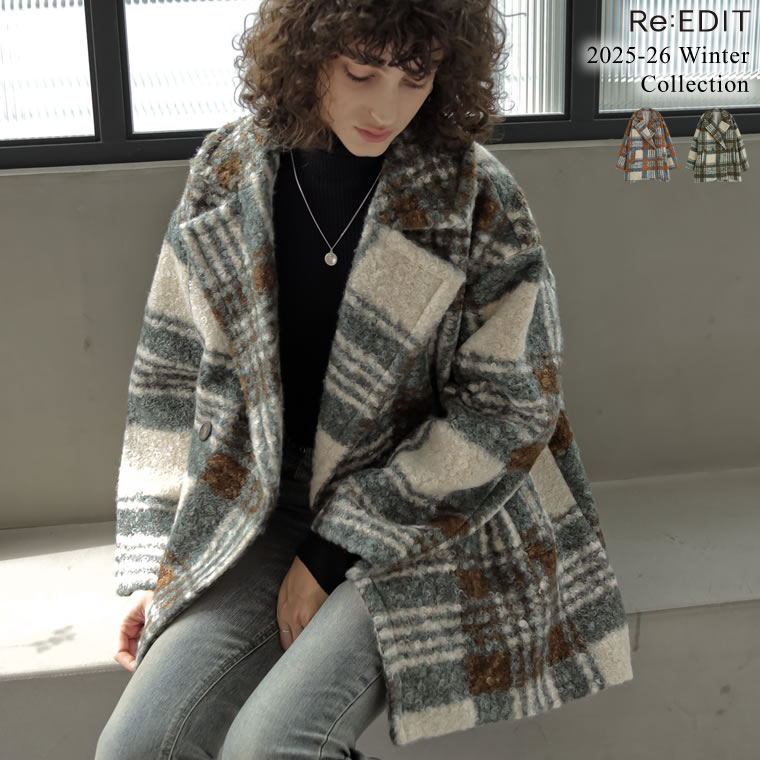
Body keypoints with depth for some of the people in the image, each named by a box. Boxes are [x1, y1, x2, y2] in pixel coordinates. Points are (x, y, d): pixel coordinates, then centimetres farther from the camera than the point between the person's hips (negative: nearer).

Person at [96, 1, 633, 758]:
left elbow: (509, 409, -10)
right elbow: (173, 376, 7)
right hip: (265, 516, 4)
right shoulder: (226, 176, 1)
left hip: (432, 526, -3)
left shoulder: (477, 197, -9)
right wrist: (153, 569, 3)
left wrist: (332, 552, -12)